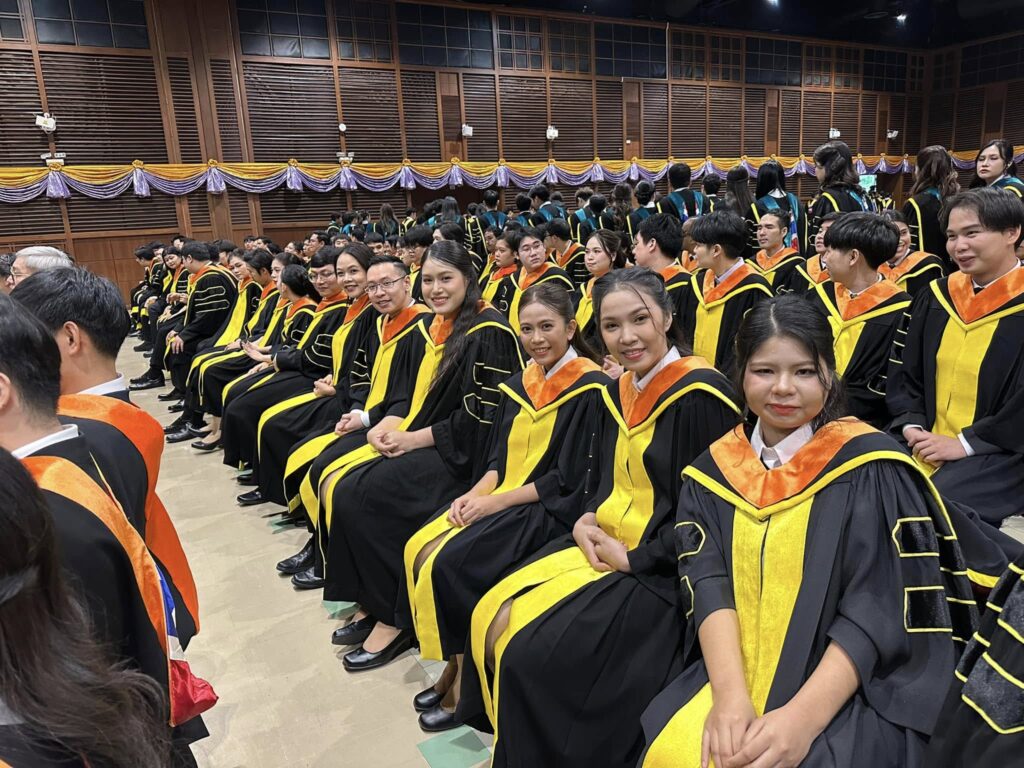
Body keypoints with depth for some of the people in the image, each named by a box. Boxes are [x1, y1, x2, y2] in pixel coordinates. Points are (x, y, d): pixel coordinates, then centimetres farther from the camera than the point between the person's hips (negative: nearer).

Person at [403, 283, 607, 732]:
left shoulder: (590, 389, -12)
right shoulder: (521, 384, 10)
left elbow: (571, 480, -15)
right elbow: (501, 457, 13)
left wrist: (497, 501, -17)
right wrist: (477, 492, -7)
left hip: (549, 510, -7)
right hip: (500, 498, 7)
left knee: (450, 563, -21)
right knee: (419, 549, -10)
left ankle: (463, 677, 1)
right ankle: (452, 666, 5)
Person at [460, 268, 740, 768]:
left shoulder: (700, 394, -17)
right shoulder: (619, 392, 7)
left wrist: (633, 557, -16)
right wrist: (587, 520, -4)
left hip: (660, 567, -8)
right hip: (602, 544, 8)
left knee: (533, 651, -18)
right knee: (490, 620, -1)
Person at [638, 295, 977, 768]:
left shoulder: (873, 471, -6)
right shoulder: (712, 473, 3)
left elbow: (882, 608, -12)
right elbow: (708, 583, -6)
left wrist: (804, 715, -22)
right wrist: (729, 694, -21)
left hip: (852, 692, -2)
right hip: (735, 674, 3)